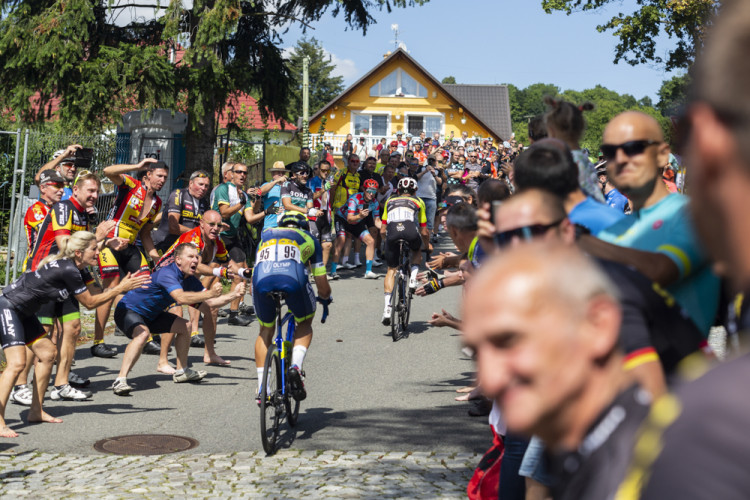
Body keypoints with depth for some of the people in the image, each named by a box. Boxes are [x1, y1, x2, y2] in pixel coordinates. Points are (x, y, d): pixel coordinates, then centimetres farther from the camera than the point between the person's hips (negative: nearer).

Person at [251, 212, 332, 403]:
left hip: (261, 279, 2)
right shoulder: (308, 239, 33)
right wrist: (325, 298, 56)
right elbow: (322, 286, 33)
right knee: (305, 324, 25)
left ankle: (262, 387, 19)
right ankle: (296, 366, 0)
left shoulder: (266, 235, 39)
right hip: (293, 278, -2)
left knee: (265, 331, 25)